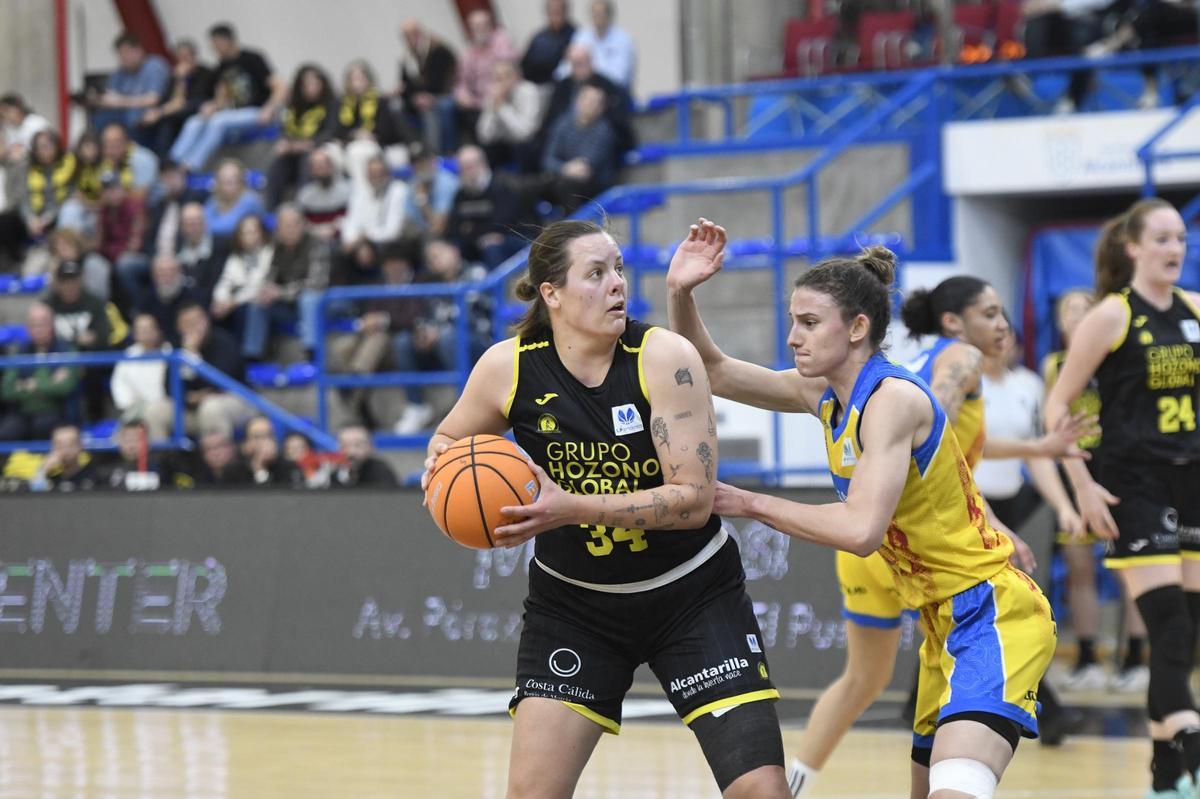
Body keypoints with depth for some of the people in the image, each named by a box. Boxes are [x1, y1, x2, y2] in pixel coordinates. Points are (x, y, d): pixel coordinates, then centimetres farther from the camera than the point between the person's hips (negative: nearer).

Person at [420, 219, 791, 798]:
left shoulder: (664, 358, -18)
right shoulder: (508, 367, -10)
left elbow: (694, 500, -23)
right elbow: (449, 440, 10)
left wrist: (572, 508, -32)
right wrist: (441, 460, -15)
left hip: (692, 597, -1)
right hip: (572, 602, 2)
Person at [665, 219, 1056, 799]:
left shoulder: (894, 398, -18)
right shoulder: (825, 396, 8)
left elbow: (861, 529, -27)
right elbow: (712, 371, 15)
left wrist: (750, 505, -18)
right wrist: (679, 292, -2)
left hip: (993, 617, -10)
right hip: (944, 626, 10)